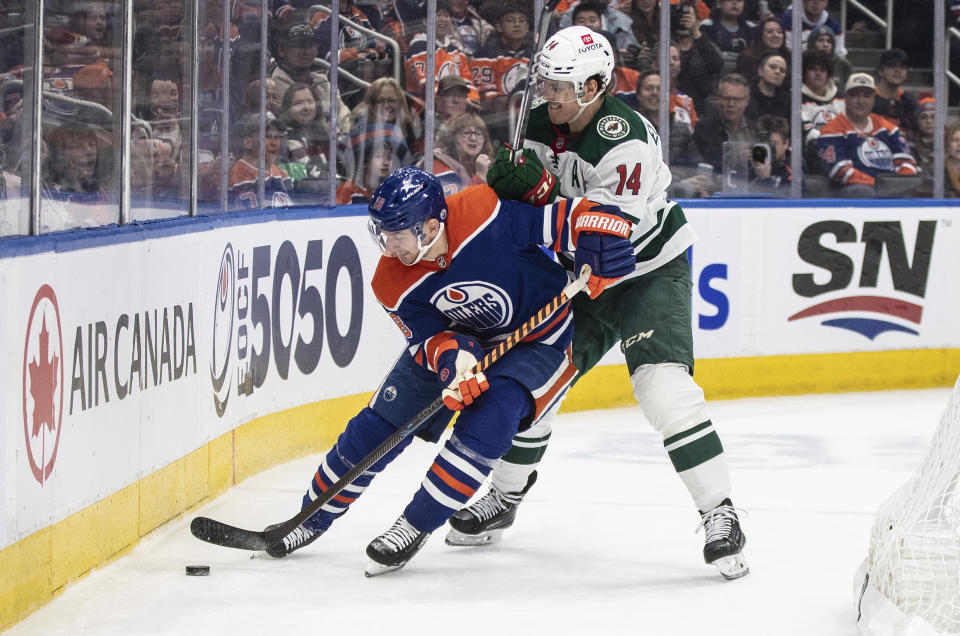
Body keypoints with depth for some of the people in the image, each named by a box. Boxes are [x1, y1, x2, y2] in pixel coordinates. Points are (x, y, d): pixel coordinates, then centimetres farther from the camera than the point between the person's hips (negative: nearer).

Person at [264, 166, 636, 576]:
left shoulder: (484, 214, -33)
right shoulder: (394, 283, -19)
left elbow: (567, 217, -27)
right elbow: (428, 337, -19)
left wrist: (598, 249, -42)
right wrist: (451, 358, -41)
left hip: (540, 339, -4)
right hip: (460, 336, 4)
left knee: (487, 419, -27)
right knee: (380, 424, 0)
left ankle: (416, 526, -12)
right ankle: (313, 518, 19)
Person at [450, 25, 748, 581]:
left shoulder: (627, 140, -28)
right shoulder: (542, 125, -5)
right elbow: (527, 197, 9)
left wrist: (541, 188, -38)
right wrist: (508, 182, -12)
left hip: (653, 270, -7)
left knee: (662, 382, -24)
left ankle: (721, 514, -19)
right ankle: (504, 499, 29)